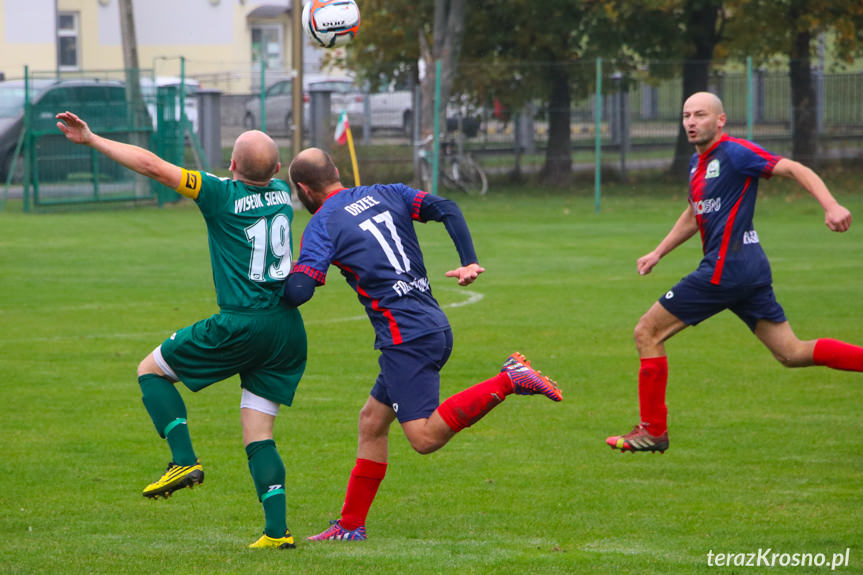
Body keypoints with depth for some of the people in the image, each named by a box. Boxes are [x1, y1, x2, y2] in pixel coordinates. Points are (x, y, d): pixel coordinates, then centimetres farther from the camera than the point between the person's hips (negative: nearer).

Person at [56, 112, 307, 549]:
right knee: (258, 436, 10)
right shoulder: (282, 193, 8)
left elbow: (152, 165, -12)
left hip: (241, 326, -6)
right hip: (289, 331, 6)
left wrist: (91, 139, -5)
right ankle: (277, 530, -3)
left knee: (151, 369, 13)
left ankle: (184, 460, -3)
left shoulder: (222, 194, -9)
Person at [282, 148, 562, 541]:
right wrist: (469, 263, 3)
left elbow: (298, 291, -13)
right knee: (372, 420, 16)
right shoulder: (384, 195, 16)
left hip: (405, 336, -9)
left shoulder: (321, 225, -3)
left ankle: (509, 381, -21)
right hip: (435, 326, 9)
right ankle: (350, 526, 18)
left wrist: (287, 277, 9)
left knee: (425, 438, -14)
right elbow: (446, 209, 5)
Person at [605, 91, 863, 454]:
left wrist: (831, 206, -29)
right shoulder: (697, 162, 17)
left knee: (647, 332, -2)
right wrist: (658, 253, 27)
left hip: (726, 268, -9)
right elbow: (693, 216, 32)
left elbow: (797, 170, -16)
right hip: (750, 270, 10)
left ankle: (652, 430, 4)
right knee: (791, 353, 9)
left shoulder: (734, 153, -11)